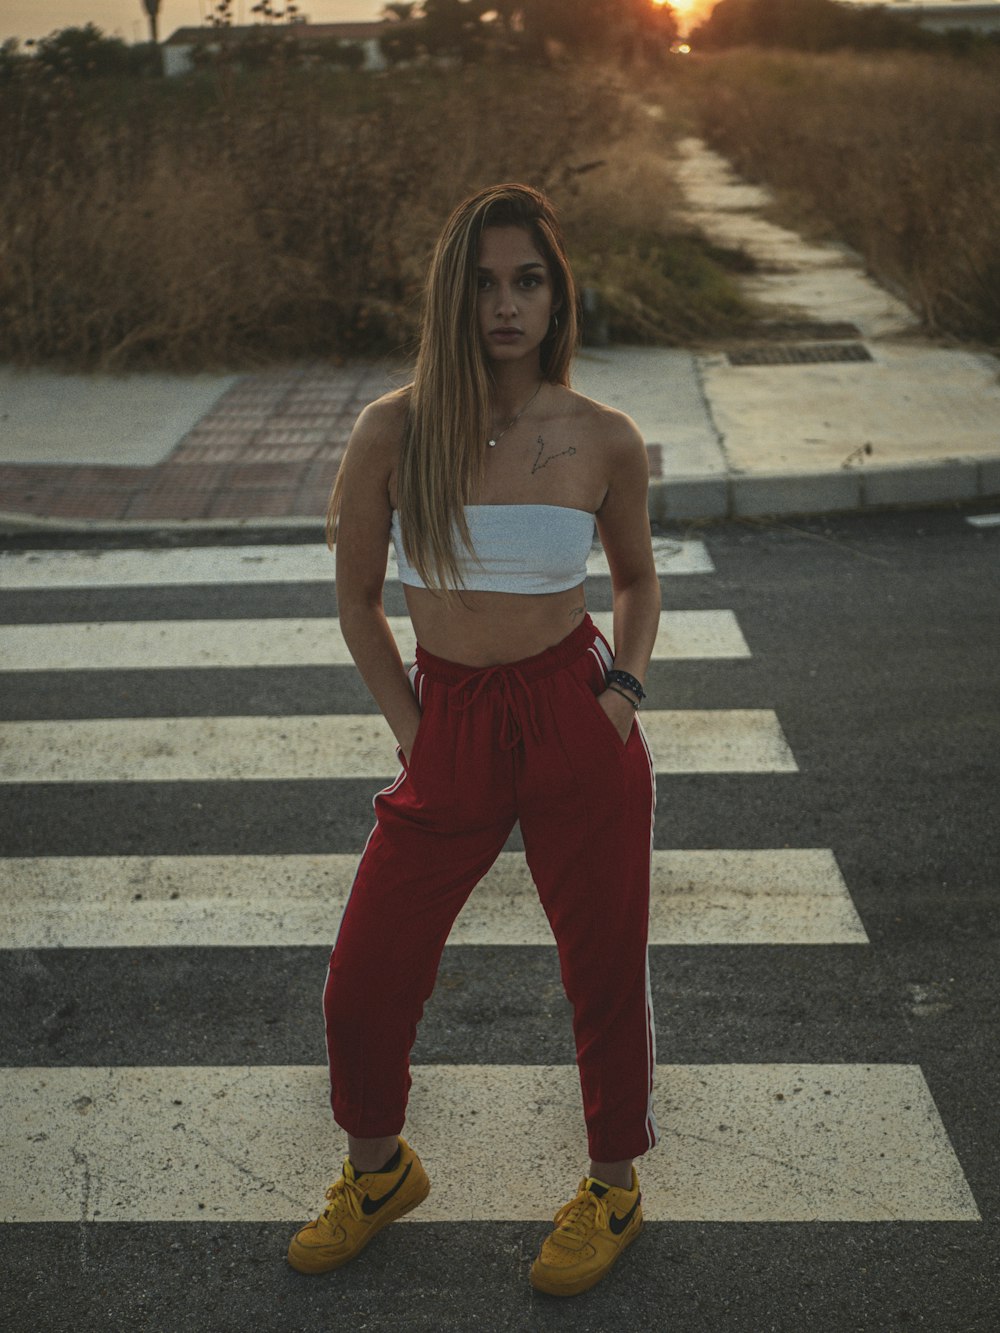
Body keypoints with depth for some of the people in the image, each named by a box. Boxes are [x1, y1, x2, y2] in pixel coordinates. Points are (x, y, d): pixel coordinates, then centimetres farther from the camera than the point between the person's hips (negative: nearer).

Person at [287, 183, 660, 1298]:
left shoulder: (605, 441, -4)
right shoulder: (393, 430, -5)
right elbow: (357, 600, 6)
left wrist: (625, 686, -1)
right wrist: (407, 725, 2)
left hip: (575, 719, -1)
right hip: (449, 725, 1)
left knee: (605, 972, 10)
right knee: (366, 977, 8)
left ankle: (612, 1187, 38)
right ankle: (378, 1172, 38)